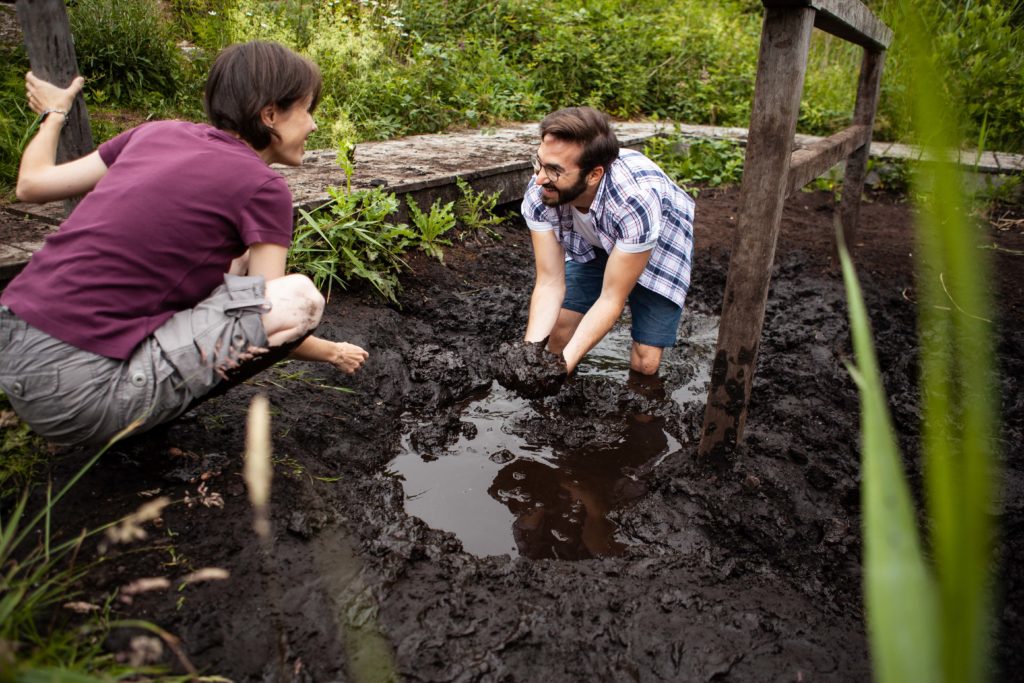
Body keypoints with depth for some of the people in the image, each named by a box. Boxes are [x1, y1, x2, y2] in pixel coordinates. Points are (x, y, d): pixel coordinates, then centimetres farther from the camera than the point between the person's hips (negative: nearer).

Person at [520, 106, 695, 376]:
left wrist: (565, 363, -39)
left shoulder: (637, 199, -42)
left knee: (645, 363, -11)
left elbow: (612, 299, -32)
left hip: (661, 246, -3)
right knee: (558, 329, -11)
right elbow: (550, 284, -24)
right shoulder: (539, 193, -31)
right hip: (593, 244, 3)